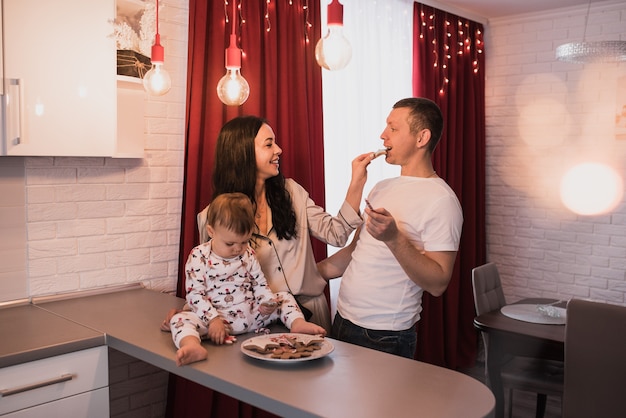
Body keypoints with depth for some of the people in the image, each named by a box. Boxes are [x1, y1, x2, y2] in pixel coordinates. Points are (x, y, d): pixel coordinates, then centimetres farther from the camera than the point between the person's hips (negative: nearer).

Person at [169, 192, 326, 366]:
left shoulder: (248, 255, 8)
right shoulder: (199, 257, -6)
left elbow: (260, 285, 13)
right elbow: (195, 295, -10)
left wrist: (268, 302, -9)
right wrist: (213, 319, -21)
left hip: (250, 315, 5)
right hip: (216, 319, -4)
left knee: (284, 297, 1)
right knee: (180, 319, -29)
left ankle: (297, 323, -24)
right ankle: (193, 346, -59)